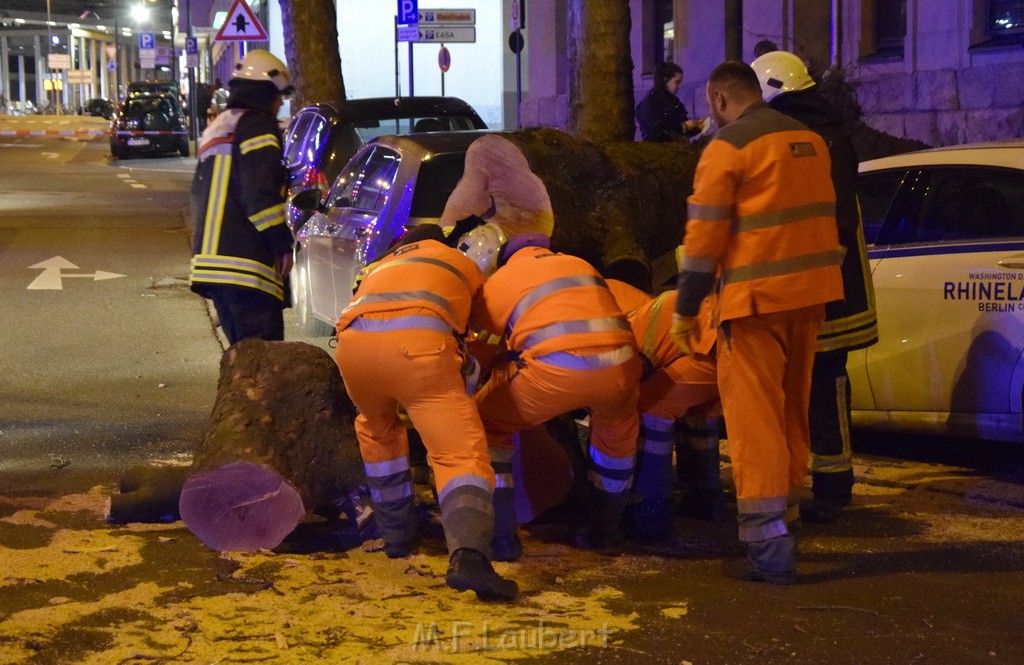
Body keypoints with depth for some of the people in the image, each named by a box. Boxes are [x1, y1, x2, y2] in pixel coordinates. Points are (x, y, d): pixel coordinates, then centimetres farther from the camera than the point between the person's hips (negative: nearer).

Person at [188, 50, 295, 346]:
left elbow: (199, 193, 29)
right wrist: (283, 246, -9)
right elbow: (261, 194, -15)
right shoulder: (258, 126, -6)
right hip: (245, 262, -10)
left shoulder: (216, 129, 25)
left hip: (209, 258, 10)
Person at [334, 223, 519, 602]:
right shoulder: (462, 263, 37)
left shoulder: (380, 267, 43)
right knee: (462, 454, -7)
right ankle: (469, 554, -32)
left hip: (353, 342, 4)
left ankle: (396, 537, 34)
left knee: (377, 431, 33)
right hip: (417, 342, -4)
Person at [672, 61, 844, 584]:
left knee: (755, 419, -4)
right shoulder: (809, 139, 14)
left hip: (757, 298, -7)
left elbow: (703, 238, -10)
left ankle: (769, 549, -7)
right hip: (812, 291, 7)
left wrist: (685, 311, -2)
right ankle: (784, 513, 29)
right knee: (792, 412, 18)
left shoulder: (727, 147, -8)